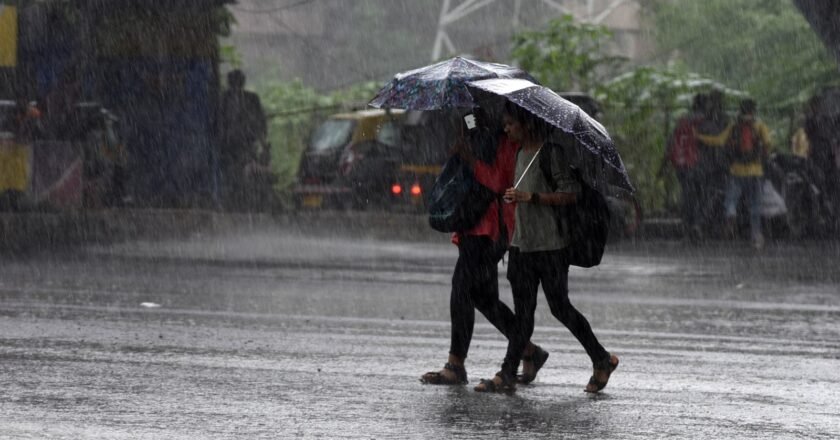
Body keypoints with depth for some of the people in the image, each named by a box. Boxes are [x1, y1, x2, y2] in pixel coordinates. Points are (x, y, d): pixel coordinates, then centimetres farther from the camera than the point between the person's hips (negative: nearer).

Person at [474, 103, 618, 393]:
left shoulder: (551, 152, -12)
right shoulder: (521, 154, 14)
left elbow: (571, 195, -17)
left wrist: (531, 197, -23)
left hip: (550, 245, -8)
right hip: (522, 243, 8)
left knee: (559, 307, -2)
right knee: (523, 310, 5)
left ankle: (602, 360, 14)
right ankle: (507, 375, 1)